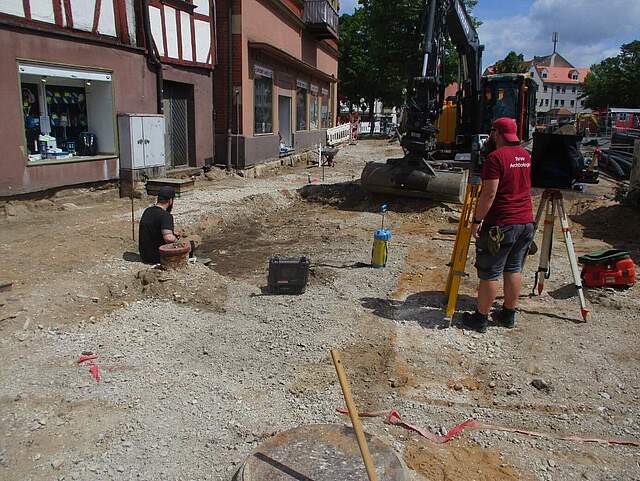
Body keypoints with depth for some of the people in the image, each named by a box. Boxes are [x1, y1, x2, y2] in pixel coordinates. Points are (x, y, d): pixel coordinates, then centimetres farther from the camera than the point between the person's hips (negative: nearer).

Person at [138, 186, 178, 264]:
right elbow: (168, 238, -35)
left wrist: (174, 234, 20)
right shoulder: (166, 216, -22)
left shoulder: (147, 211, 5)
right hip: (157, 258, -7)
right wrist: (176, 239, -13)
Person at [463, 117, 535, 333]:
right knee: (514, 269, 16)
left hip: (501, 224, -8)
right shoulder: (526, 156, 11)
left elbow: (489, 193, -19)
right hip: (526, 222, 8)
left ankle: (480, 318, 10)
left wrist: (477, 220, -14)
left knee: (489, 273, 1)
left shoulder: (496, 157, -15)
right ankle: (509, 315, 25)